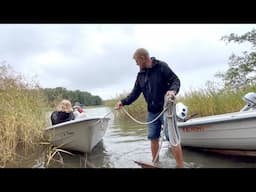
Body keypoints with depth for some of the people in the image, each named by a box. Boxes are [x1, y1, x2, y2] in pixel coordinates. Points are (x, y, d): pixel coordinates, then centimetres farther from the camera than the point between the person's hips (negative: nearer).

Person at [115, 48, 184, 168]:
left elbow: (175, 80, -9)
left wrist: (173, 90, -29)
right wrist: (123, 102, -2)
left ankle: (180, 165, 3)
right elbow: (135, 93, 10)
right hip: (152, 112, 6)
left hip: (166, 109, -6)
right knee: (153, 138, 11)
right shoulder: (140, 75, 10)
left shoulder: (161, 66, -7)